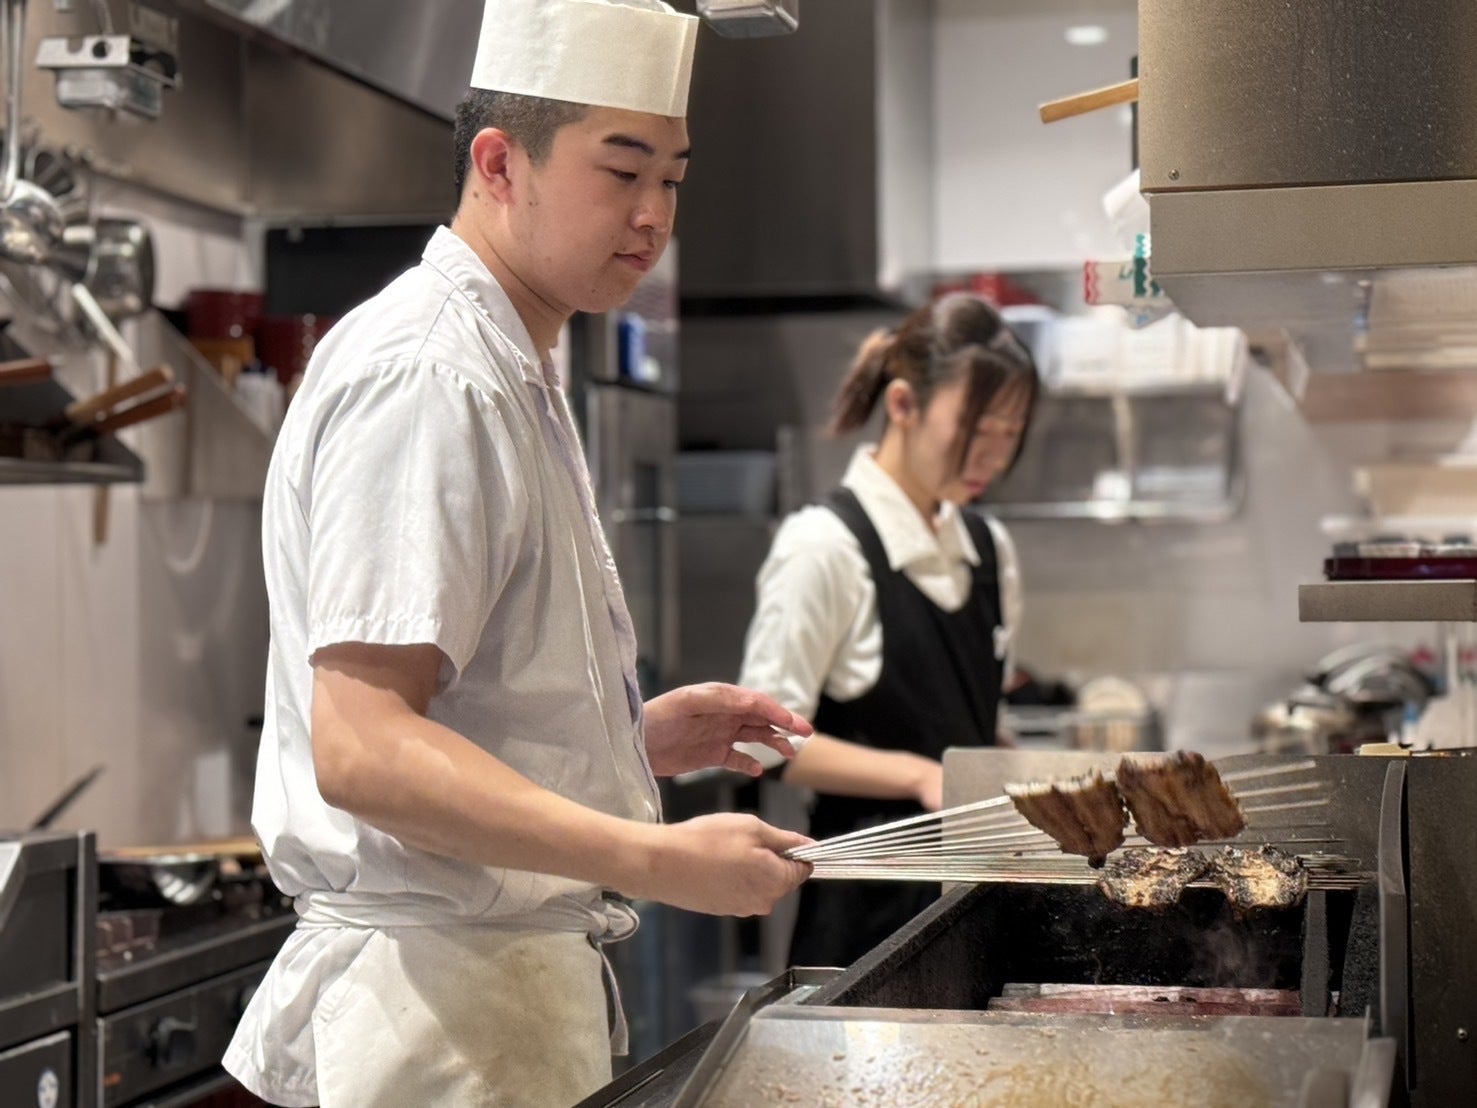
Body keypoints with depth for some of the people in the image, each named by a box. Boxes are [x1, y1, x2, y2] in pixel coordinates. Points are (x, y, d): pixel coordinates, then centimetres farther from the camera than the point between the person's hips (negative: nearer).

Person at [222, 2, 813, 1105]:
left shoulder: (509, 372, 17)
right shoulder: (427, 372, -17)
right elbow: (359, 748, -26)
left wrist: (635, 733, 12)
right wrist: (657, 860, -31)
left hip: (517, 978, 10)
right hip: (440, 1005, -10)